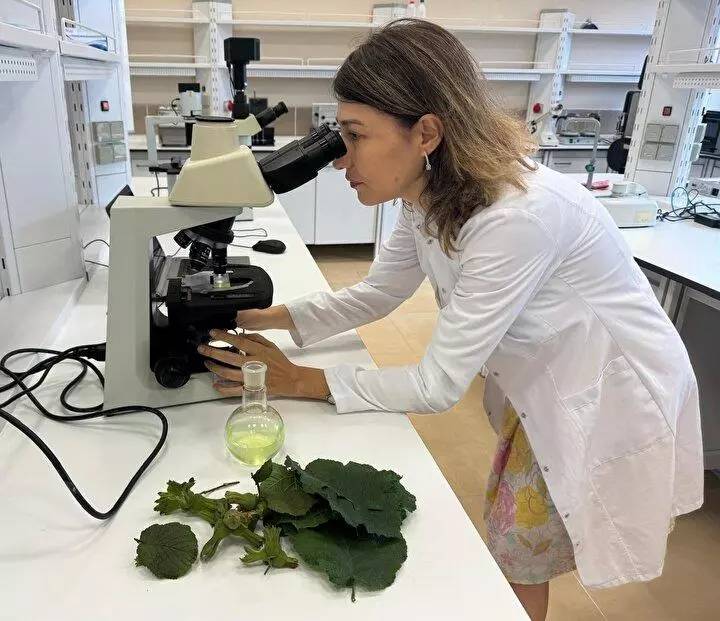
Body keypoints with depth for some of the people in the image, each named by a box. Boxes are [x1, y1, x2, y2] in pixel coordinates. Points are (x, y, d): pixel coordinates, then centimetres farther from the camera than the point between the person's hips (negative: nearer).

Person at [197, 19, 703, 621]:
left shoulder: (518, 216, -36)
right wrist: (268, 318, -9)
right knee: (507, 538, 22)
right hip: (542, 386, 7)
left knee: (516, 564, 12)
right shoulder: (431, 196, -10)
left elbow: (437, 384, -30)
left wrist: (299, 381, -25)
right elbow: (375, 294, 2)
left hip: (612, 404, -7)